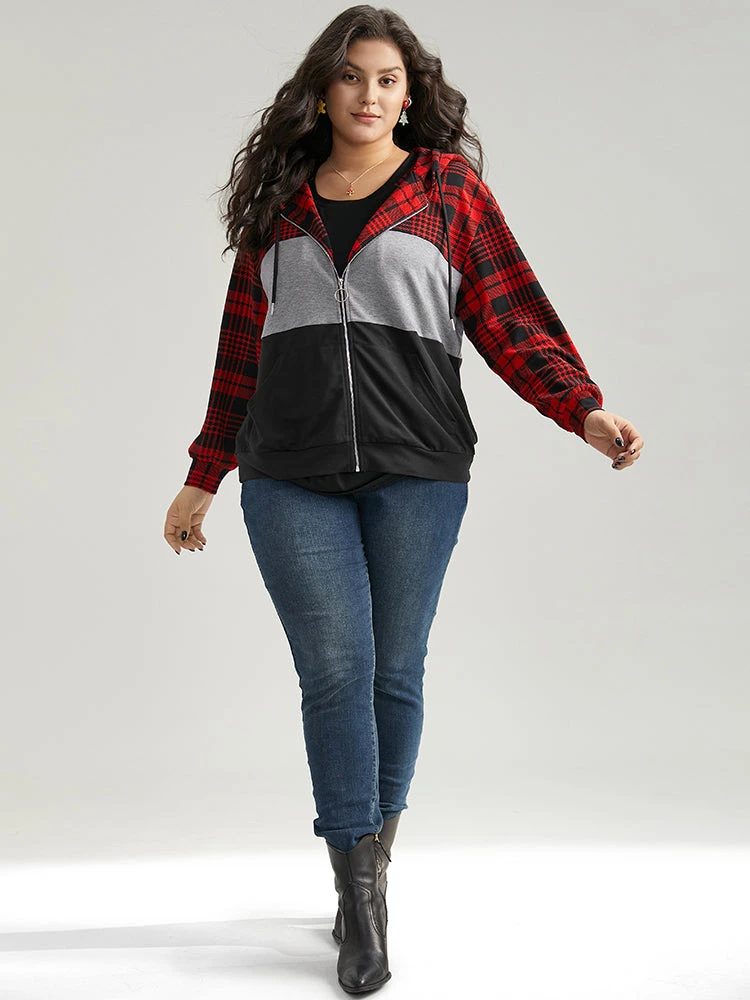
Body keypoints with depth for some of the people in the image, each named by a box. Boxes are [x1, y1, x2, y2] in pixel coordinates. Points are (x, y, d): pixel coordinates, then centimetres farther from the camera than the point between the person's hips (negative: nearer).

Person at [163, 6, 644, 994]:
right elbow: (242, 346, 18)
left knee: (395, 673, 4)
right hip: (291, 477, 1)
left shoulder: (450, 188, 9)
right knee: (335, 670, -4)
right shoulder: (278, 202, 14)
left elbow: (511, 316, 1)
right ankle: (360, 904, 4)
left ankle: (371, 859, 24)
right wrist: (204, 476, 18)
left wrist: (584, 408, -14)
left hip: (417, 469, -1)